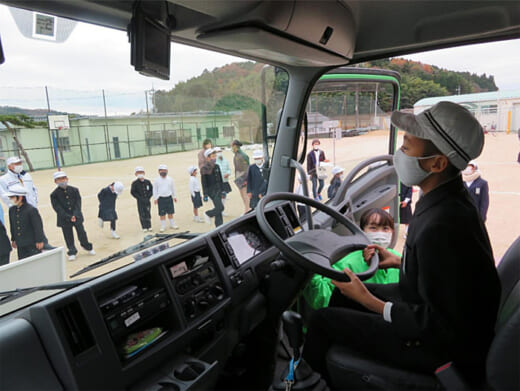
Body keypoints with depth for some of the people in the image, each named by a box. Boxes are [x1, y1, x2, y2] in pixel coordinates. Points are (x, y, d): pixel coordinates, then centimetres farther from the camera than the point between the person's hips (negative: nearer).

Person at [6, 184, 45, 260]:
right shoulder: (12, 210, 3)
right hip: (20, 245, 7)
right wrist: (13, 239, 19)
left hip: (33, 244, -6)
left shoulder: (31, 210, -18)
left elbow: (38, 226, -15)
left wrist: (39, 241, -12)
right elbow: (12, 226, 14)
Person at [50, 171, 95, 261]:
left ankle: (88, 247, 30)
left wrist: (75, 215, -17)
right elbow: (58, 208, -11)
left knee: (81, 233, 10)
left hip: (77, 216, 1)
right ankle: (72, 252, 23)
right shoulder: (54, 194, -8)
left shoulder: (74, 190, -3)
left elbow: (78, 204, -5)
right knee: (68, 236, 7)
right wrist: (69, 217, -18)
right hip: (64, 219, -1)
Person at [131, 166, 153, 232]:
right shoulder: (135, 183, -4)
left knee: (148, 213, 7)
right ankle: (144, 227, 8)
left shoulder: (147, 182, 4)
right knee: (142, 214, 0)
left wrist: (148, 197, -5)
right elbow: (132, 192, -4)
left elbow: (152, 189, 8)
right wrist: (140, 198, -11)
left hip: (147, 200, 2)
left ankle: (149, 226, 16)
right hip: (140, 201, -2)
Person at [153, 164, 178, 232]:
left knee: (170, 212, 10)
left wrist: (174, 196, 14)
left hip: (169, 197, 2)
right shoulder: (157, 180, -2)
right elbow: (155, 190, 2)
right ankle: (163, 226, 13)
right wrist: (155, 198, -2)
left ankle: (172, 224, 23)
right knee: (162, 213, 3)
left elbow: (173, 188, 12)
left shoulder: (170, 179, 4)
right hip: (161, 198, -2)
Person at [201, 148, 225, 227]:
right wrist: (205, 195, -13)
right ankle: (208, 214, 13)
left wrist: (222, 190, 15)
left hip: (218, 190, 6)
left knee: (218, 210, 9)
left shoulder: (217, 166, 9)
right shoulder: (204, 169, -9)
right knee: (220, 207, -14)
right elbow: (204, 183, -10)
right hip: (211, 191, -6)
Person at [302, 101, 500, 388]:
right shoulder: (451, 200, -5)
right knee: (342, 294, 17)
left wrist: (370, 302, -21)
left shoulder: (440, 228, -35)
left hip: (442, 346, -9)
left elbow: (440, 327, -27)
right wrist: (399, 262, 8)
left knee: (322, 321, -3)